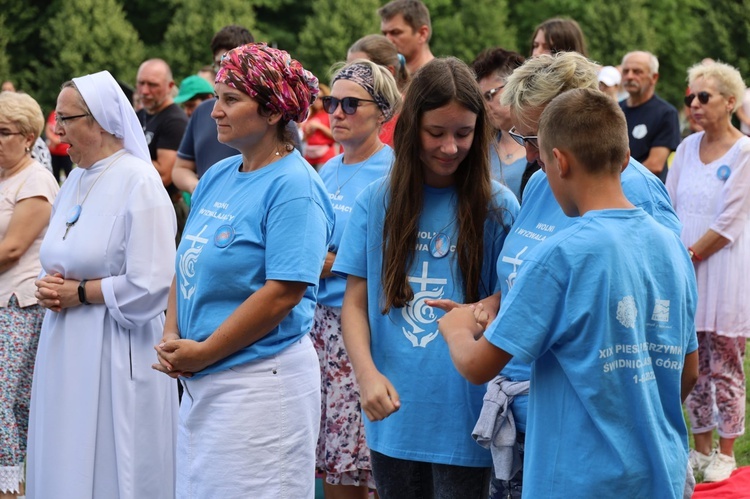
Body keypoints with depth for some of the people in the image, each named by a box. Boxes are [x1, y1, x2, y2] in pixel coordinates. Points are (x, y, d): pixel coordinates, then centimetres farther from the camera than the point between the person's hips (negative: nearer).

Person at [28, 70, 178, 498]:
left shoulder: (138, 183, -12)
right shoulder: (76, 181, 13)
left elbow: (149, 288, -19)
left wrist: (78, 293, -11)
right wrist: (50, 288, 2)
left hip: (116, 354, -8)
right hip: (68, 351, 8)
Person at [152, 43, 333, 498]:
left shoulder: (293, 187, -13)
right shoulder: (218, 177, 12)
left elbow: (283, 292, -20)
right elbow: (188, 267, 16)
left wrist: (203, 353, -15)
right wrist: (173, 337, -2)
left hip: (259, 380, -8)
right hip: (201, 382, 8)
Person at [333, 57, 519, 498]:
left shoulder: (497, 206, -1)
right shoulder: (378, 203, 5)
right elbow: (356, 301, 3)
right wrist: (367, 373, -12)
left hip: (464, 417, -2)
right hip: (394, 414, 3)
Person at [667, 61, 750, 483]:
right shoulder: (688, 147, 8)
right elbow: (670, 207, 8)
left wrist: (690, 256, -11)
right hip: (686, 273, 6)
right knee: (693, 368, 10)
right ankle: (701, 449, 21)